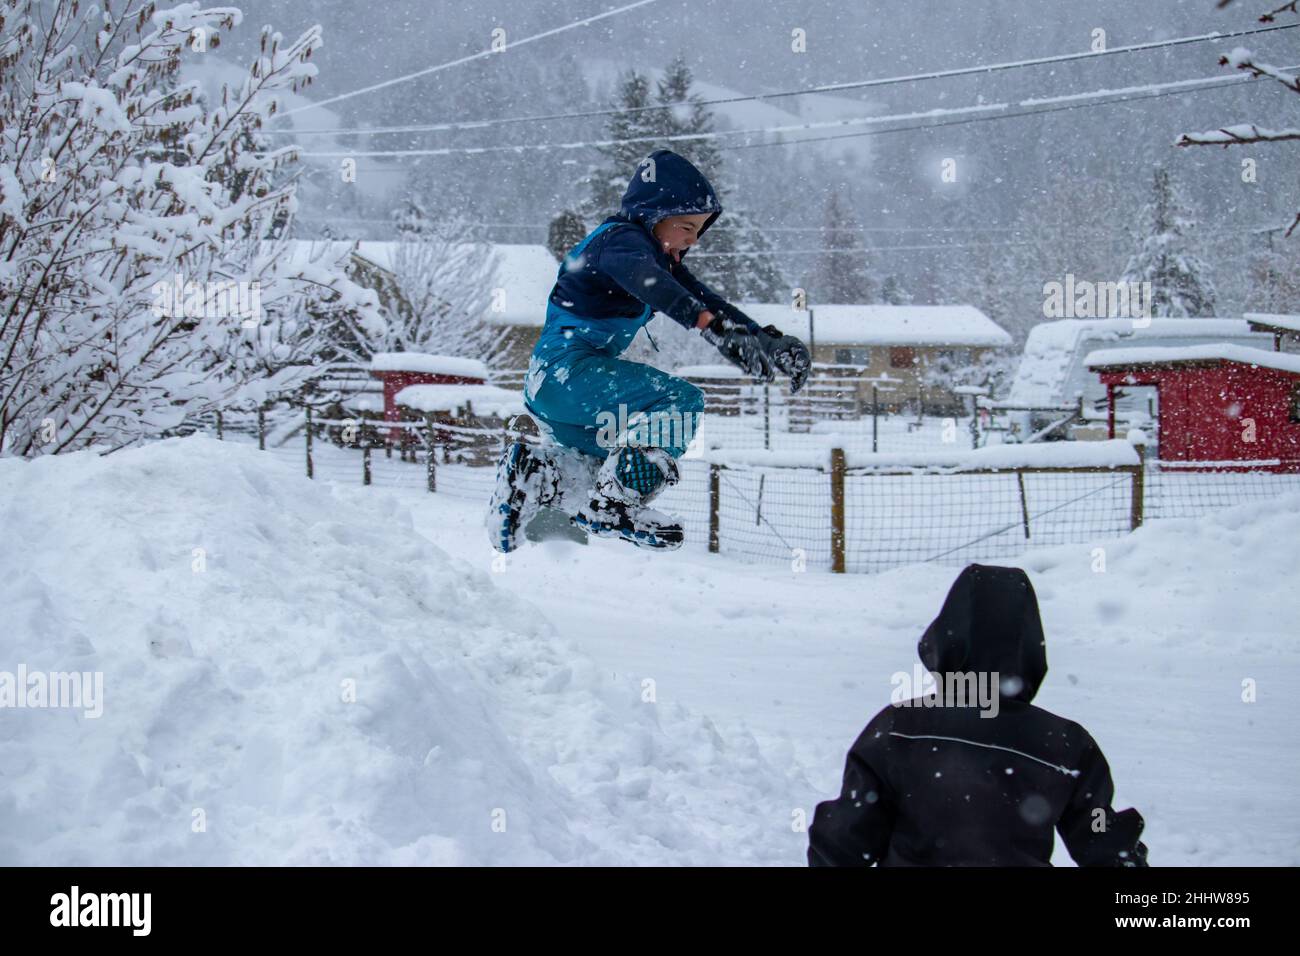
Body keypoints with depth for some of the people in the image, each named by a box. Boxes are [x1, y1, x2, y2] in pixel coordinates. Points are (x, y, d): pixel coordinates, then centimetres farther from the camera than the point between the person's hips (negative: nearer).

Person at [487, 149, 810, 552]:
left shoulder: (658, 257, 16)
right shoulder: (620, 240, -14)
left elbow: (703, 298, 10)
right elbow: (647, 283, -35)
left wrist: (769, 340, -4)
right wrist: (712, 325, -50)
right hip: (566, 369, -11)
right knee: (681, 399, -21)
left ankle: (530, 472, 12)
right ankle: (612, 505, -24)